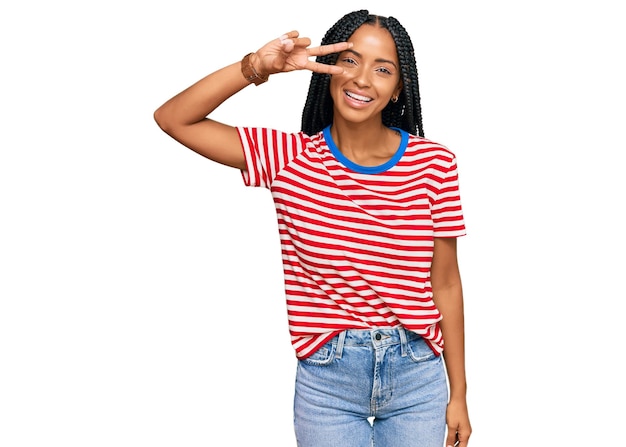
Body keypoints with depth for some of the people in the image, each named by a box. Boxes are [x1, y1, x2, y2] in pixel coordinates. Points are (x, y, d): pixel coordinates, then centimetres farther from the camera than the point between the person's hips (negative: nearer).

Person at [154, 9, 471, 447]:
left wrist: (458, 394, 4)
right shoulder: (288, 157, -6)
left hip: (417, 377, 0)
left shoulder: (433, 163, -7)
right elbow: (173, 118, -9)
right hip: (326, 379, 0)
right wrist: (257, 67, -22)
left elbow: (445, 284, -1)